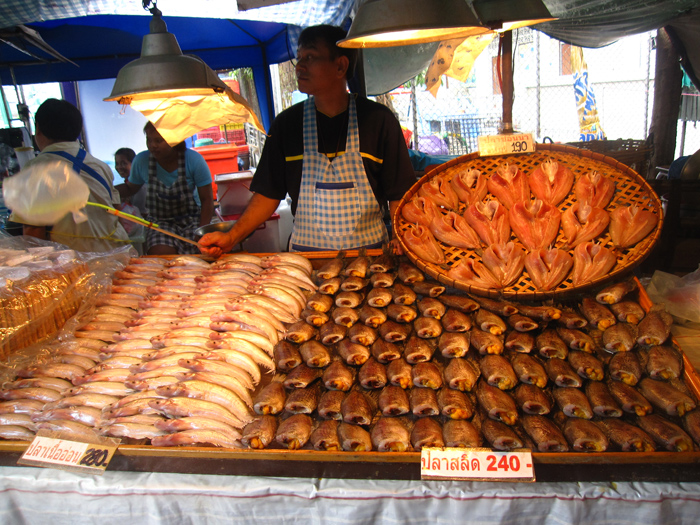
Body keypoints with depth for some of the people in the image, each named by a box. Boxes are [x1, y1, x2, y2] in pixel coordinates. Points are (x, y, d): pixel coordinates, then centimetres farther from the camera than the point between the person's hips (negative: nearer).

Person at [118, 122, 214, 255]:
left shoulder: (194, 159, -11)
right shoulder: (141, 161, -4)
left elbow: (207, 200, -8)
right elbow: (130, 189, 14)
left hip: (191, 219, -1)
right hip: (160, 222, 1)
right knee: (161, 254, -27)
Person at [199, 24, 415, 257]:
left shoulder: (379, 120, 0)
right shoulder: (286, 124, 6)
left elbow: (399, 196, 1)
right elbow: (269, 194, 8)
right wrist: (232, 237, -3)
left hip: (369, 254, -1)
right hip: (304, 253, 1)